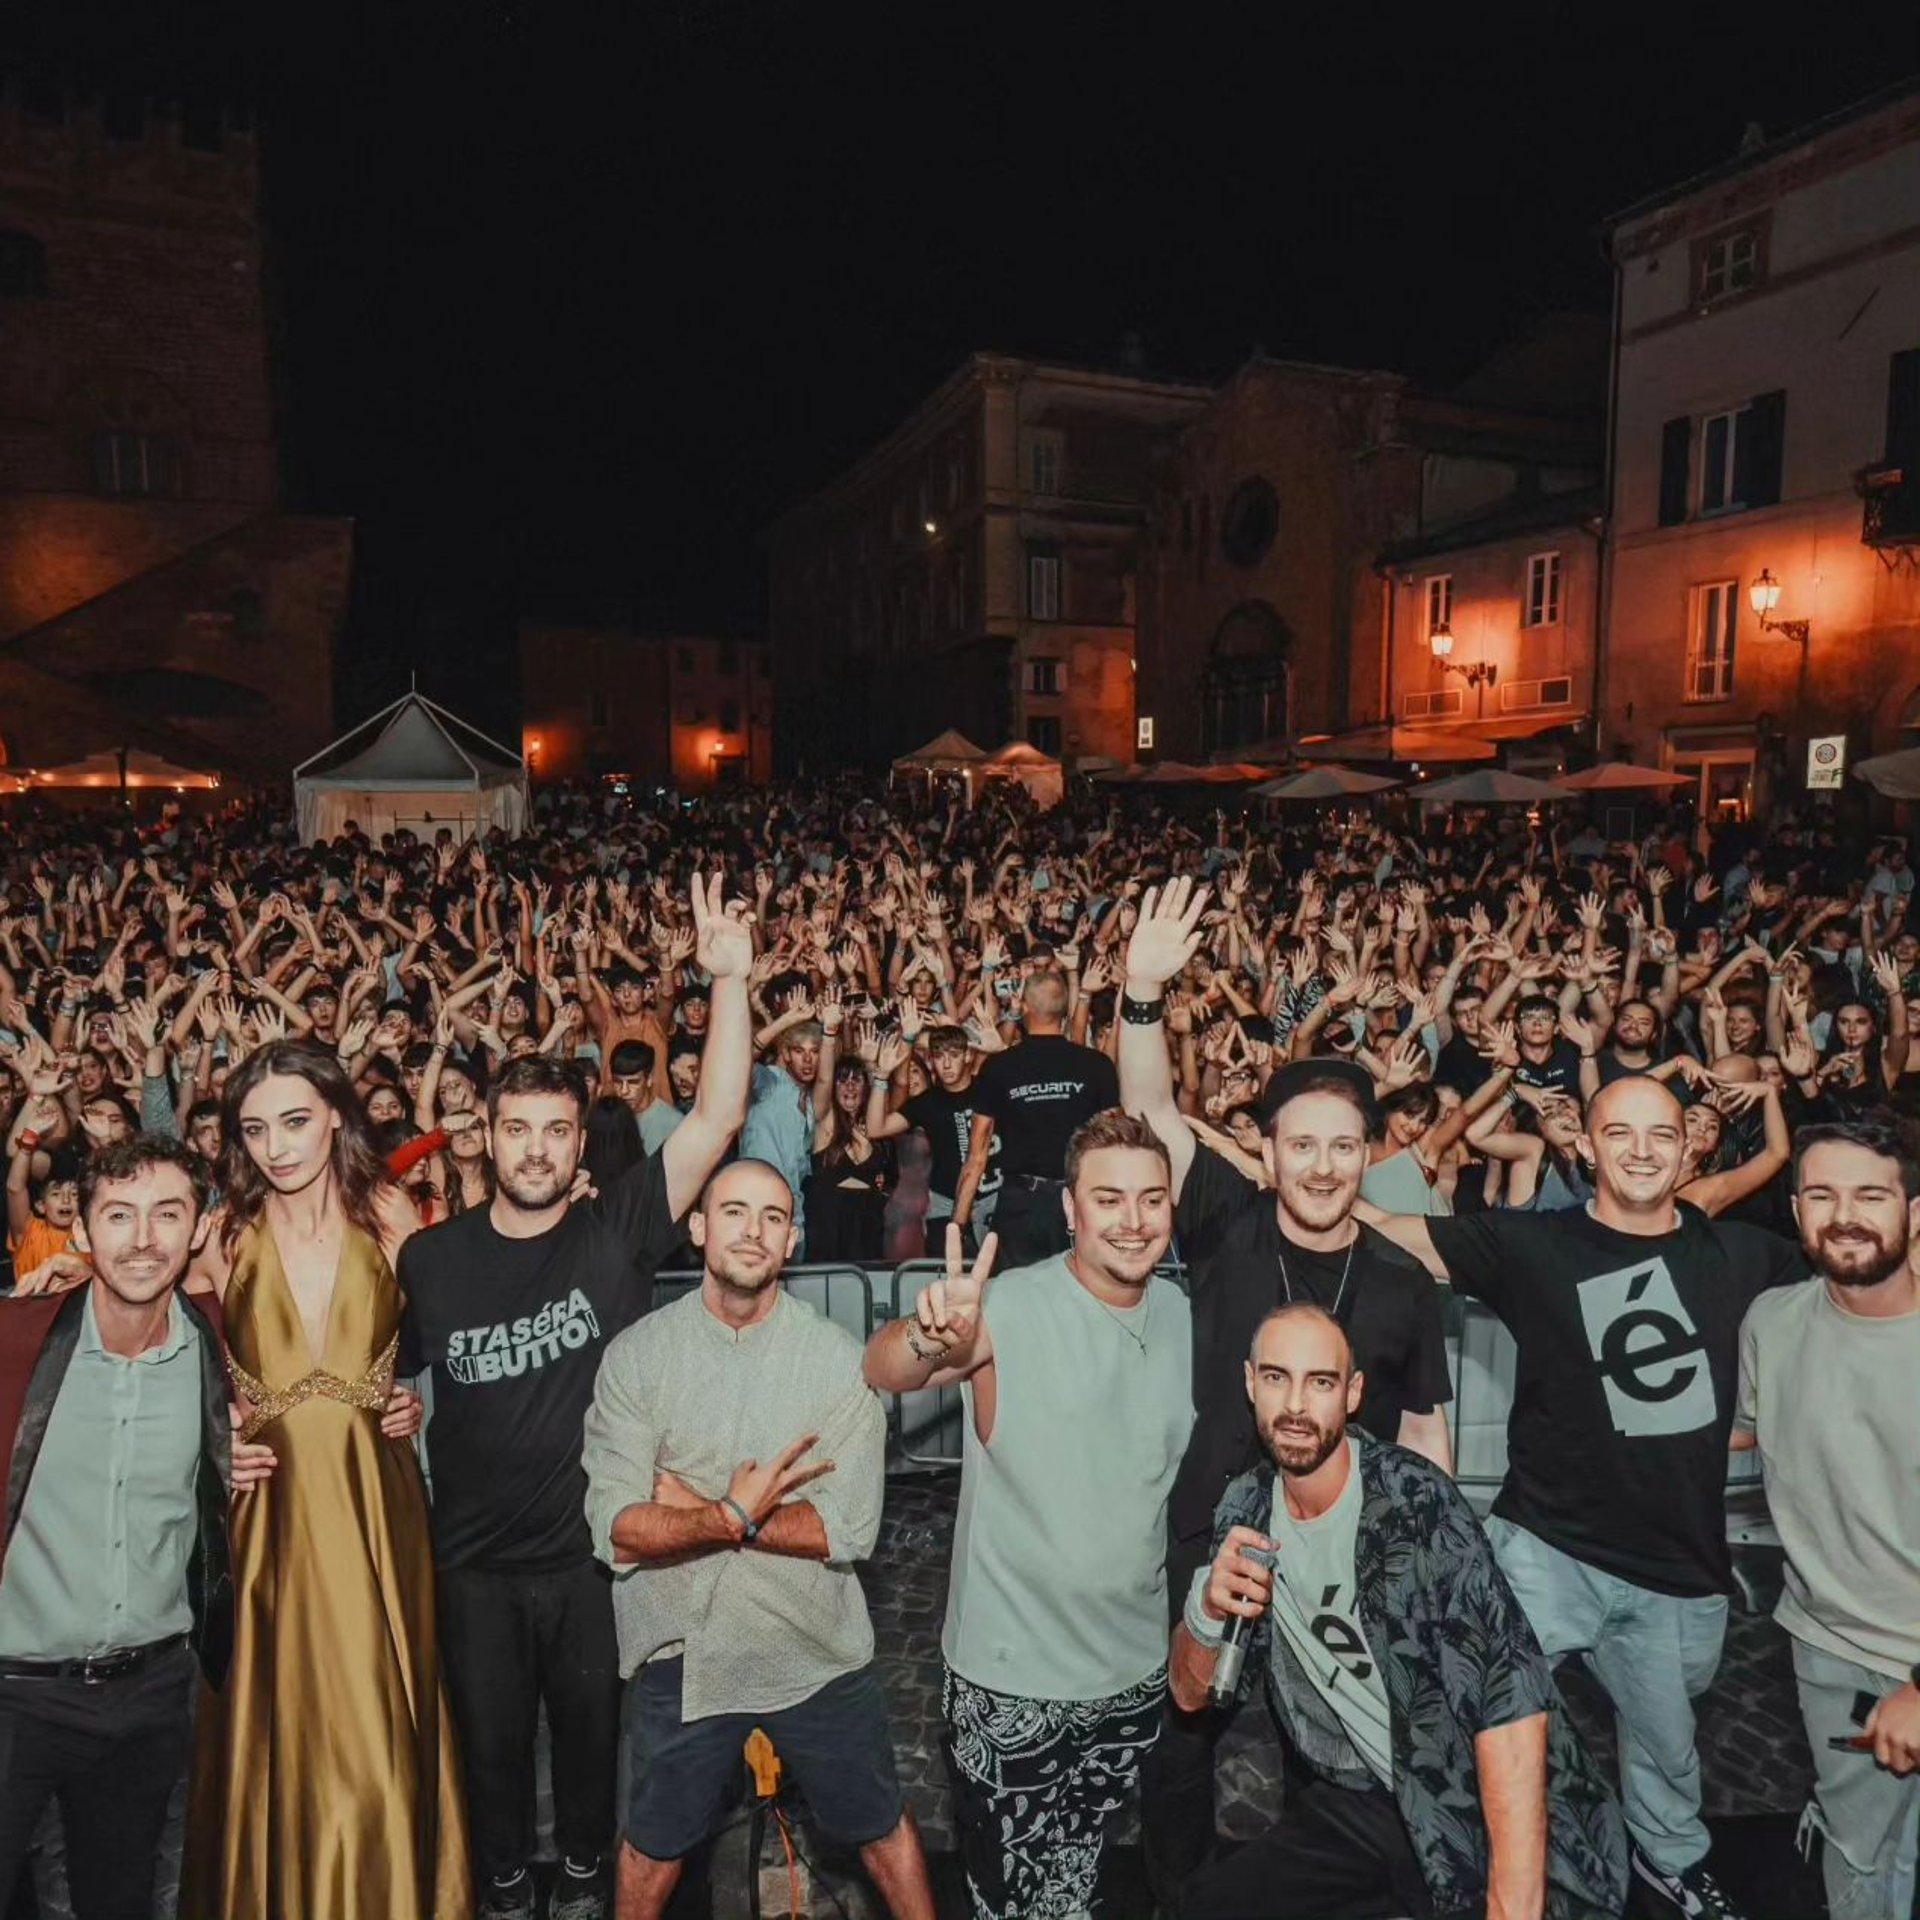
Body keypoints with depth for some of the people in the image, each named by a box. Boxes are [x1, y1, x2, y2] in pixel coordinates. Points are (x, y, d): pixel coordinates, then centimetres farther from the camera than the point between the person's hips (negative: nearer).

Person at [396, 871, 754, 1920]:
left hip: (595, 1551, -1)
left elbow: (716, 1117, -24)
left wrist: (729, 980, -33)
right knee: (492, 1742, 20)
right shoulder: (431, 1258, -7)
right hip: (475, 1560, 1)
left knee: (591, 1732, 20)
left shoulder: (617, 1231, -13)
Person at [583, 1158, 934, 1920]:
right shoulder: (636, 1355, -9)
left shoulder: (838, 1356, -11)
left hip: (817, 1652, 0)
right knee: (653, 1850, 23)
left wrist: (697, 1509, -18)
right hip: (682, 1653, 1)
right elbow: (617, 1530, -14)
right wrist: (737, 1515, -24)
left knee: (882, 1828, 19)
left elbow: (849, 1529, -18)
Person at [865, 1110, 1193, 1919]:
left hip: (1136, 1670, 5)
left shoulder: (1180, 1313, -3)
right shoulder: (1012, 1306, -20)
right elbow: (882, 1372, -35)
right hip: (1011, 1677, -5)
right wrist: (930, 1338, -56)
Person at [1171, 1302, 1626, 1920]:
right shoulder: (1246, 1509, -2)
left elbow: (1512, 1696, -24)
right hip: (1352, 1810, 5)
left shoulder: (1414, 1499, -19)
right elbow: (1191, 1693, 4)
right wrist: (1206, 1608, -16)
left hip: (1483, 1809, -4)